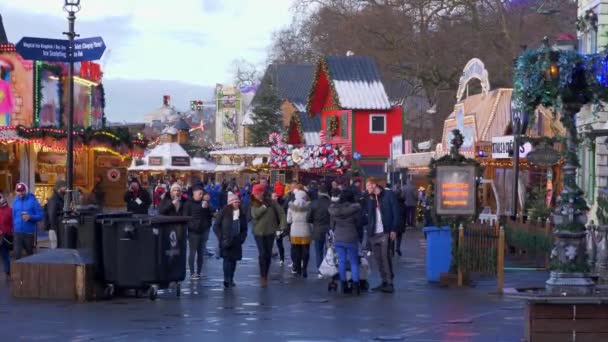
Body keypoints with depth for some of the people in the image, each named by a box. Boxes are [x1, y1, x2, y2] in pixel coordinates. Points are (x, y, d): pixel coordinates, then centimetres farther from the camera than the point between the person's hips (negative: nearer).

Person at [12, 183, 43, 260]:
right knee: (17, 254, -8)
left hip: (29, 232, -2)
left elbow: (40, 215, -7)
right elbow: (13, 216, 14)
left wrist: (30, 217, -23)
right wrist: (14, 226, 10)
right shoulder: (16, 201, 7)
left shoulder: (32, 200, -5)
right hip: (18, 232, 2)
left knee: (30, 253, 12)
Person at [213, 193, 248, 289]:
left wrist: (241, 238, 1)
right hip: (226, 241, -4)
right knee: (227, 259, -12)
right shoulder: (224, 212, -5)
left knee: (233, 260, 5)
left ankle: (230, 279, 16)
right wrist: (221, 238, -10)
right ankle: (226, 280, -15)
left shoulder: (241, 214, 8)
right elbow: (216, 226, -3)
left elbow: (244, 229, 15)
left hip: (236, 241, 4)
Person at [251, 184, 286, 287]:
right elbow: (255, 215, -18)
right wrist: (264, 206, -17)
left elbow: (281, 213, -1)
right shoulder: (255, 205, 0)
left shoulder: (271, 202, -2)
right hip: (259, 232, -1)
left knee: (268, 254, 8)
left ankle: (266, 274, 22)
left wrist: (282, 225, -10)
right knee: (262, 254, -9)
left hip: (270, 232, 1)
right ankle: (263, 276, -1)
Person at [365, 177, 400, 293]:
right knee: (378, 259, 6)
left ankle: (389, 283, -8)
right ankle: (384, 282, 12)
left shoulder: (389, 195, -1)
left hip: (385, 232, -6)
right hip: (373, 233, 6)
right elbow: (367, 213, 14)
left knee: (385, 257, -10)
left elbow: (395, 212, -6)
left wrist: (393, 229, -12)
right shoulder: (370, 198, 15)